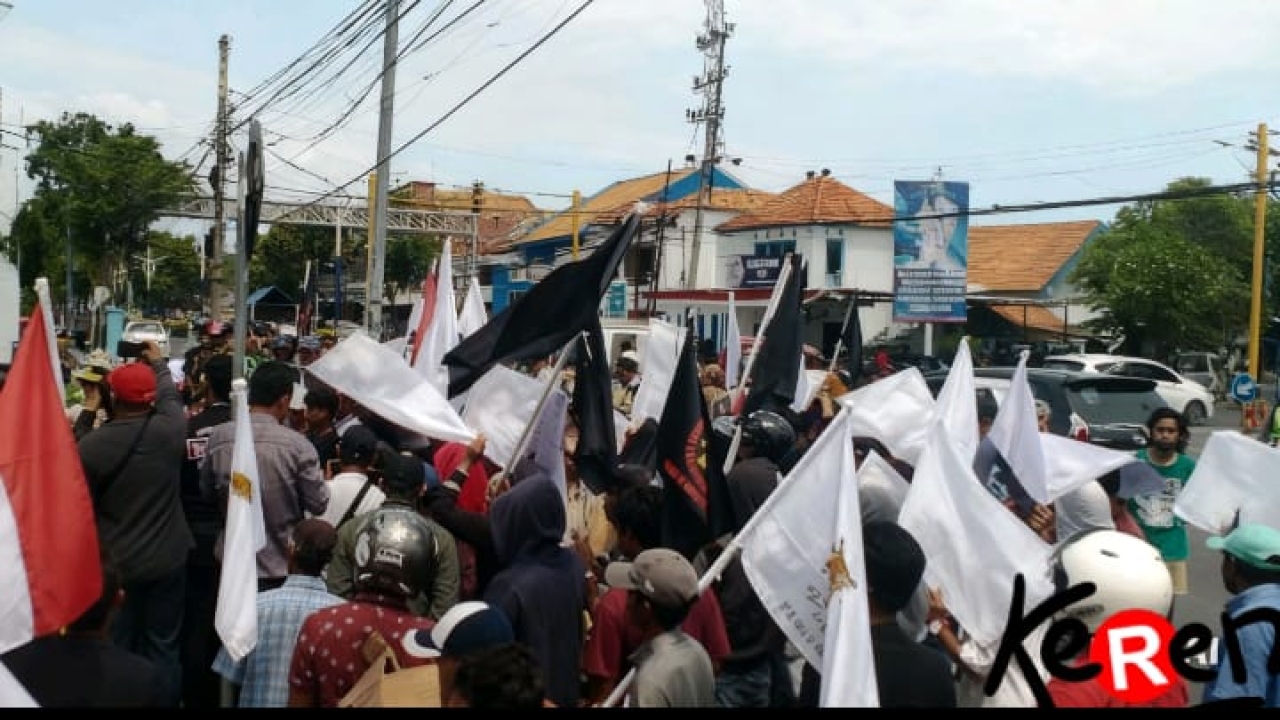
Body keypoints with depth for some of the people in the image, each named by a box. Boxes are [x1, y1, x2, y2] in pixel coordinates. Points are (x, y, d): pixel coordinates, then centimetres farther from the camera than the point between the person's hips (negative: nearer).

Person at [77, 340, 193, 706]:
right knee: (164, 647, 11)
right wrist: (159, 363, 28)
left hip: (114, 563, 0)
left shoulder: (89, 445, -15)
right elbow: (172, 397, 11)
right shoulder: (168, 430, -13)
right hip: (166, 558, 1)